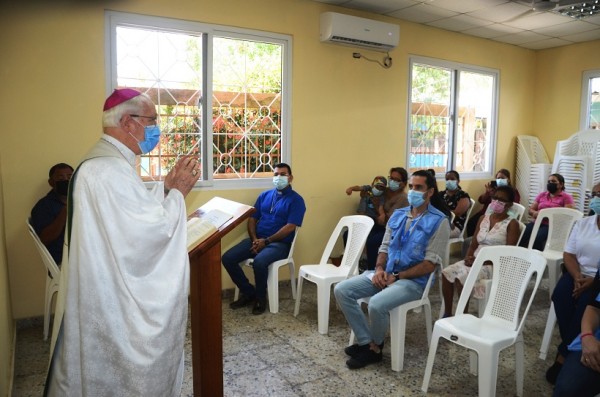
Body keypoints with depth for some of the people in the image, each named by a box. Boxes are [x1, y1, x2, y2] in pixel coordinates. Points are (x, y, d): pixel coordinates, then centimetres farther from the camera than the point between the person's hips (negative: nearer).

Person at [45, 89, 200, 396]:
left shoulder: (106, 161, 10)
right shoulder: (111, 169, -26)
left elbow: (137, 215, 13)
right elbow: (152, 231, -27)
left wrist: (166, 186, 3)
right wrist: (178, 192, -14)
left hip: (111, 291, 11)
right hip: (115, 300, -11)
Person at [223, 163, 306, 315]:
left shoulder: (296, 200, -3)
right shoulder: (264, 195, 15)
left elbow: (290, 227, -12)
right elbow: (252, 218, 13)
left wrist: (266, 241, -16)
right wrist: (254, 239, -6)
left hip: (279, 243, -6)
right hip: (257, 240, 6)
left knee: (259, 262, -36)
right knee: (227, 258, -13)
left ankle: (260, 297, -8)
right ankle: (248, 292, 4)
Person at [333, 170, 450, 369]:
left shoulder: (439, 221, -8)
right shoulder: (397, 215, 11)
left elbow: (430, 264, -13)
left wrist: (396, 276, -17)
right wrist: (379, 269, -7)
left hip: (413, 280, -6)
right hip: (385, 273, 7)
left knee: (377, 304, -33)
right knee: (341, 290, -10)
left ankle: (374, 347, -2)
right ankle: (366, 342, -2)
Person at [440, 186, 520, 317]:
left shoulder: (512, 224, -4)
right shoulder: (483, 219, 14)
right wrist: (468, 257, -10)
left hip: (495, 265, -6)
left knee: (462, 277, -29)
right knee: (446, 273, -15)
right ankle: (447, 314, -3)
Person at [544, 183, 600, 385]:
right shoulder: (582, 223, 9)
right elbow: (568, 255, 6)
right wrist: (577, 277, -13)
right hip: (578, 274, 4)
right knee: (561, 295, -25)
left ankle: (564, 354, -14)